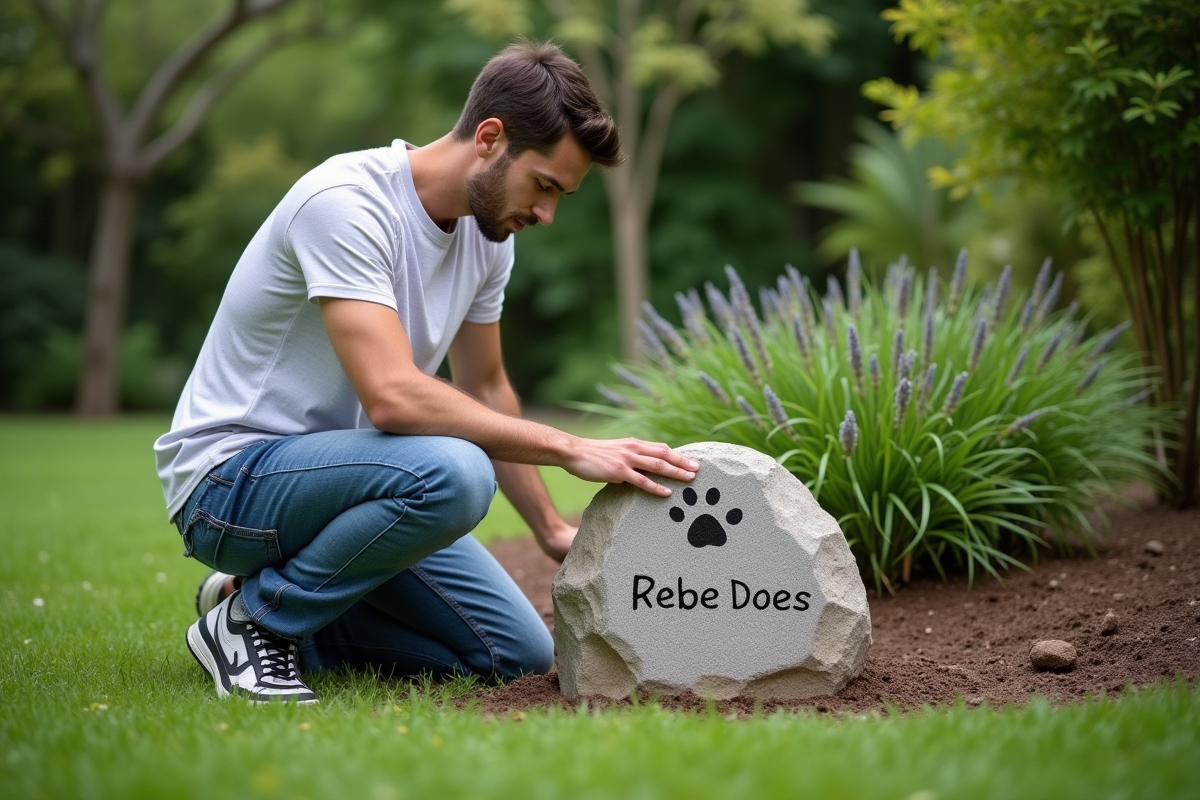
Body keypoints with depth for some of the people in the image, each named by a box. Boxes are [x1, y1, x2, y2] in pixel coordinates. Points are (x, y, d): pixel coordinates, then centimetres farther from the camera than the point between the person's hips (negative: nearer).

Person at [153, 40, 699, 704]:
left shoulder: (488, 234, 2)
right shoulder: (346, 202, -24)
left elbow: (483, 389, 15)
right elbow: (393, 396, -34)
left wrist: (551, 528, 12)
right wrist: (571, 449, -32)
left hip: (336, 471, 8)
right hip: (229, 475, -8)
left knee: (520, 657, 2)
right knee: (453, 472, -36)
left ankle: (281, 613, 13)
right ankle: (252, 619, -13)